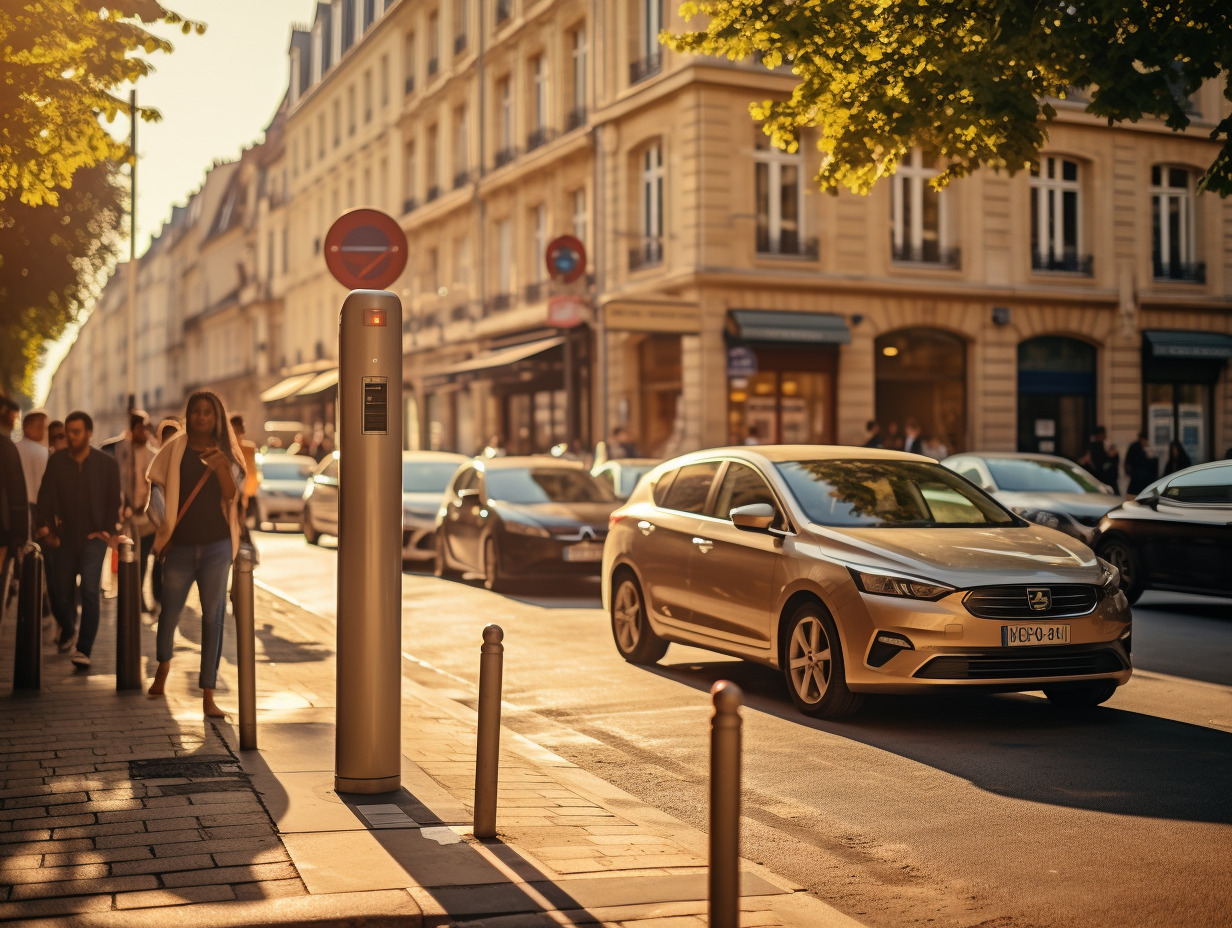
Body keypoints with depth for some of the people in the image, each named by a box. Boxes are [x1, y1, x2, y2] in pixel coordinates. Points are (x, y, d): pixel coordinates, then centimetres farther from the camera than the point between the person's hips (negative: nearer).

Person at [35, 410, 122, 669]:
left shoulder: (107, 464, 0)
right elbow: (46, 496, -1)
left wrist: (108, 530, -9)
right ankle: (67, 628, 37)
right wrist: (46, 526, -14)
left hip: (94, 536, -2)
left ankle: (84, 649, -11)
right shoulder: (56, 461, 2)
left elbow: (113, 501, 2)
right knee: (59, 591, 5)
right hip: (66, 537, 2)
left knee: (89, 590, -15)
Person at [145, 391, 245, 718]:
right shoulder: (175, 449, 3)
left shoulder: (227, 453, 4)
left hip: (216, 546, 0)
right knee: (170, 611, 8)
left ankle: (208, 696, 2)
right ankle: (163, 664, 42)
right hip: (180, 546, 0)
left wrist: (220, 467, -25)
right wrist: (162, 527, 4)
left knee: (213, 617, -2)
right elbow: (155, 485, 8)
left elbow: (232, 494, -7)